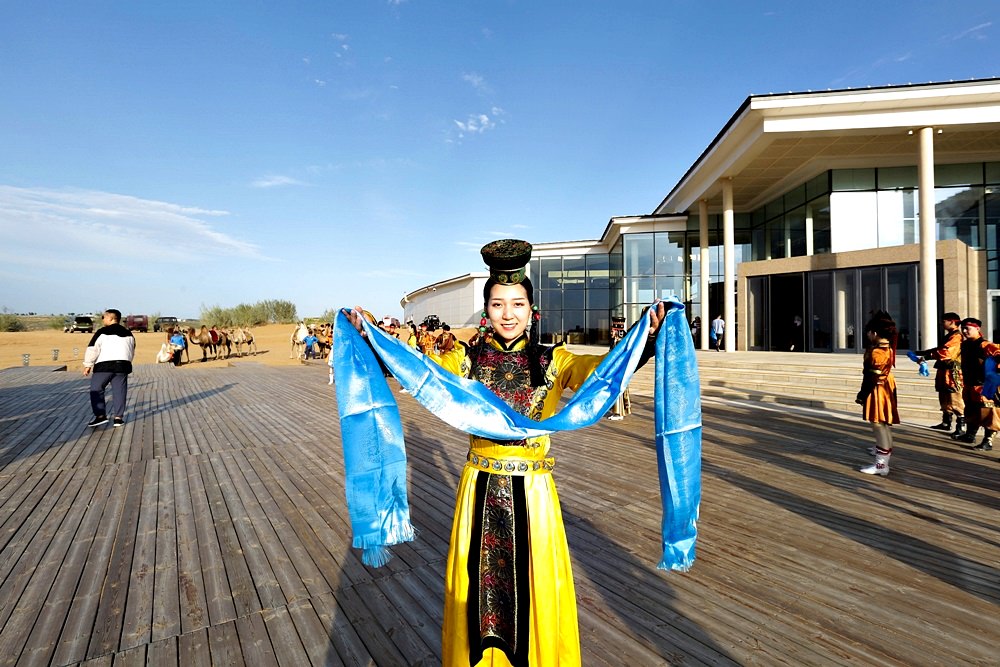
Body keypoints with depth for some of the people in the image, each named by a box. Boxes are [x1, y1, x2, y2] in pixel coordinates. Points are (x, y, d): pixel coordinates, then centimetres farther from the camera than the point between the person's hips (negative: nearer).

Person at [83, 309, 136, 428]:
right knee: (119, 391, 6)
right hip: (123, 365, 5)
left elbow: (93, 349, -5)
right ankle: (118, 417, 7)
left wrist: (87, 365, 2)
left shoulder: (102, 332, -4)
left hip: (104, 365, -4)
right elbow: (132, 352, 19)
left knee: (96, 389, 8)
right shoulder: (128, 333, 13)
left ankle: (100, 415, 2)